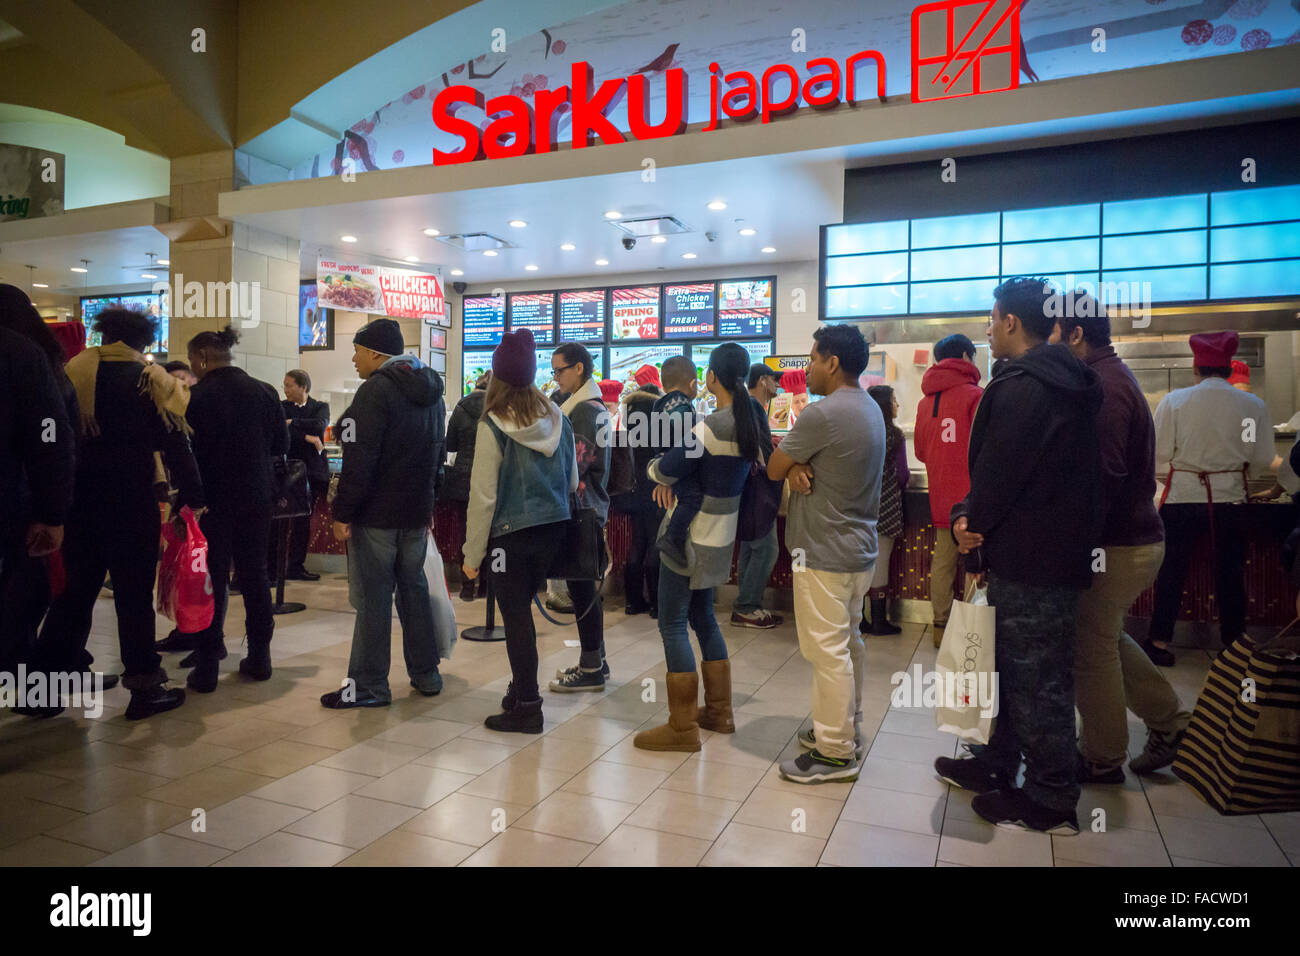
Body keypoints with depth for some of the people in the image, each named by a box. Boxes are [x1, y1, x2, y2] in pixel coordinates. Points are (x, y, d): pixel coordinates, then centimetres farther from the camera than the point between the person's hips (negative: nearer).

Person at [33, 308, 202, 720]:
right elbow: (175, 443, -9)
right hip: (132, 504, -4)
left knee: (76, 590, 15)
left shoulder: (73, 371, 6)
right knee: (134, 593, 1)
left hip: (78, 499, 4)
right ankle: (144, 687, 4)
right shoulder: (154, 380, -4)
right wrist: (192, 497, -3)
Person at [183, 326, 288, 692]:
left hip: (213, 502, -4)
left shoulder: (197, 398, -14)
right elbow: (281, 444, 5)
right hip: (256, 498, 4)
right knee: (255, 576, 13)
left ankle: (206, 668, 9)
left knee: (211, 582, 5)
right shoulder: (265, 392, -1)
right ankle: (259, 658, 19)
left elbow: (187, 453, -12)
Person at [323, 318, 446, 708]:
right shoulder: (431, 391, 14)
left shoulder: (376, 390, -14)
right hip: (417, 513, 8)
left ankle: (369, 685, 7)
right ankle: (426, 674, 24)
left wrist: (343, 513, -15)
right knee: (414, 589, 16)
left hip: (376, 515, -8)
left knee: (372, 598, -1)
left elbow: (359, 461, -20)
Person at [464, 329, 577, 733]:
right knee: (521, 611, 19)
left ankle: (526, 707, 11)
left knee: (516, 617, 4)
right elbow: (573, 482, 11)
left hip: (510, 534, -5)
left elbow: (483, 496, -12)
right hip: (553, 530, 5)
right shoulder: (559, 419, 2)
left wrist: (473, 554, -6)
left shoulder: (493, 427, -13)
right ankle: (522, 689, 30)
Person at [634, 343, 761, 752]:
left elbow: (666, 469, -19)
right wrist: (669, 481, -3)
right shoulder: (748, 423, 6)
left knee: (672, 624, -1)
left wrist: (655, 468, 4)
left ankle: (682, 727, 3)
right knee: (703, 617, 19)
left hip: (691, 538, -9)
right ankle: (719, 711, 27)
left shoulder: (710, 426, -20)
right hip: (719, 537, 9)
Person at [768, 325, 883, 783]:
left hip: (824, 552, -10)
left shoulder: (823, 414, -21)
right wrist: (796, 466, -10)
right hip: (859, 545, 10)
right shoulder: (870, 408, 11)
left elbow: (772, 469, -13)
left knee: (827, 650, -2)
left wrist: (790, 465, 6)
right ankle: (847, 728, 32)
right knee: (848, 642, 19)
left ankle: (835, 752, 7)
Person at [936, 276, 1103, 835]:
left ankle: (1051, 803, 15)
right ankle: (998, 766, 34)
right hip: (1059, 551, 10)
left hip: (1027, 558, -10)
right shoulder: (1065, 382, 13)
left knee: (1035, 680, 1)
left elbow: (999, 474, -20)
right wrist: (974, 516, 0)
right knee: (1014, 666, 20)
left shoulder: (1021, 388, -20)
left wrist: (971, 521, 0)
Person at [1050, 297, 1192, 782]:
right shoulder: (1111, 376, 13)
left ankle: (1102, 760, 18)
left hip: (1118, 545, -10)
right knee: (1105, 638, 21)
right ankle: (1170, 721, 31)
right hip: (1134, 536, 10)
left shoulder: (1104, 387, -20)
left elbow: (1104, 478, -26)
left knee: (1091, 647, 3)